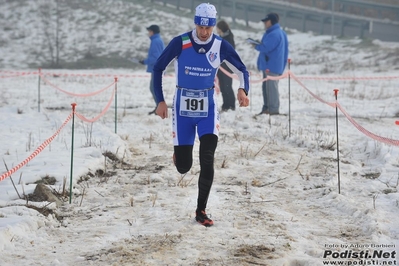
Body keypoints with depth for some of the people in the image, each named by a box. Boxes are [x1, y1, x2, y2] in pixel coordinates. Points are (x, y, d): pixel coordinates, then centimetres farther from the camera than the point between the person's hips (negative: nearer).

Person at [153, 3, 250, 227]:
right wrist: (161, 101, -5)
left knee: (207, 160, -13)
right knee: (183, 167, -1)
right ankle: (179, 153, 39)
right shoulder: (180, 43, -13)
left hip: (208, 109, 1)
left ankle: (201, 211, 0)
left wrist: (243, 90, -16)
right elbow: (158, 68, -1)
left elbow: (242, 69, 5)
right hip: (183, 109, -1)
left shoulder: (221, 46, -8)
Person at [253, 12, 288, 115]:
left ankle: (274, 109, -9)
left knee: (271, 87, -9)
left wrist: (256, 46, -4)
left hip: (272, 66, -11)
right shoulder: (280, 32, 17)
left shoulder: (274, 34, -18)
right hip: (269, 65, 11)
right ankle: (267, 108, 19)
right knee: (266, 87, 15)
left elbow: (266, 48, -22)